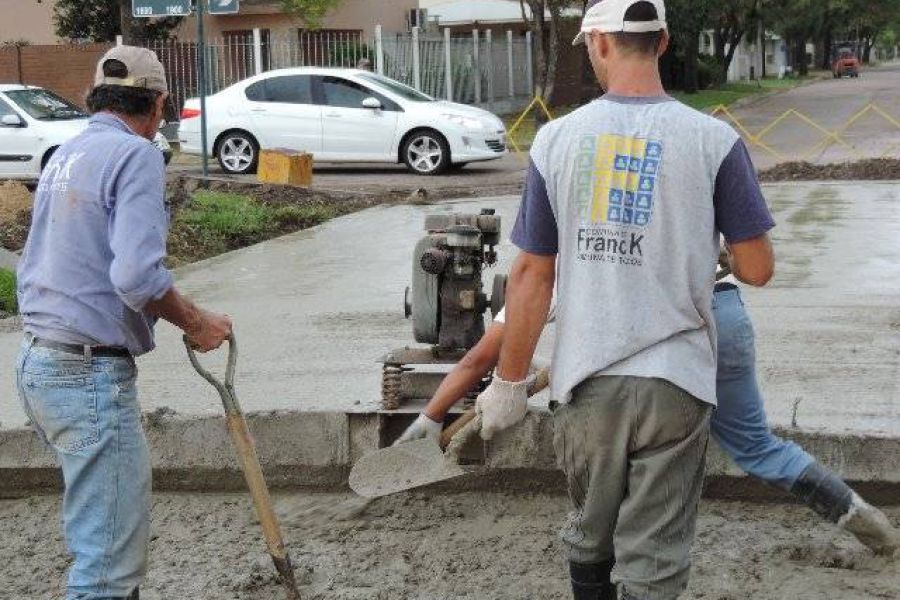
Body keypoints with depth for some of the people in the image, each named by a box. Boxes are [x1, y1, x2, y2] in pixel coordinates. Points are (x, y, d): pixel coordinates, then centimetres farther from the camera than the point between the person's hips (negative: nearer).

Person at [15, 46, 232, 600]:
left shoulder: (64, 156, 14)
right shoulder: (136, 155, -12)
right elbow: (138, 275, -23)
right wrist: (196, 323, -8)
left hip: (41, 361, 9)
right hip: (92, 373, -9)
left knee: (110, 533, 22)